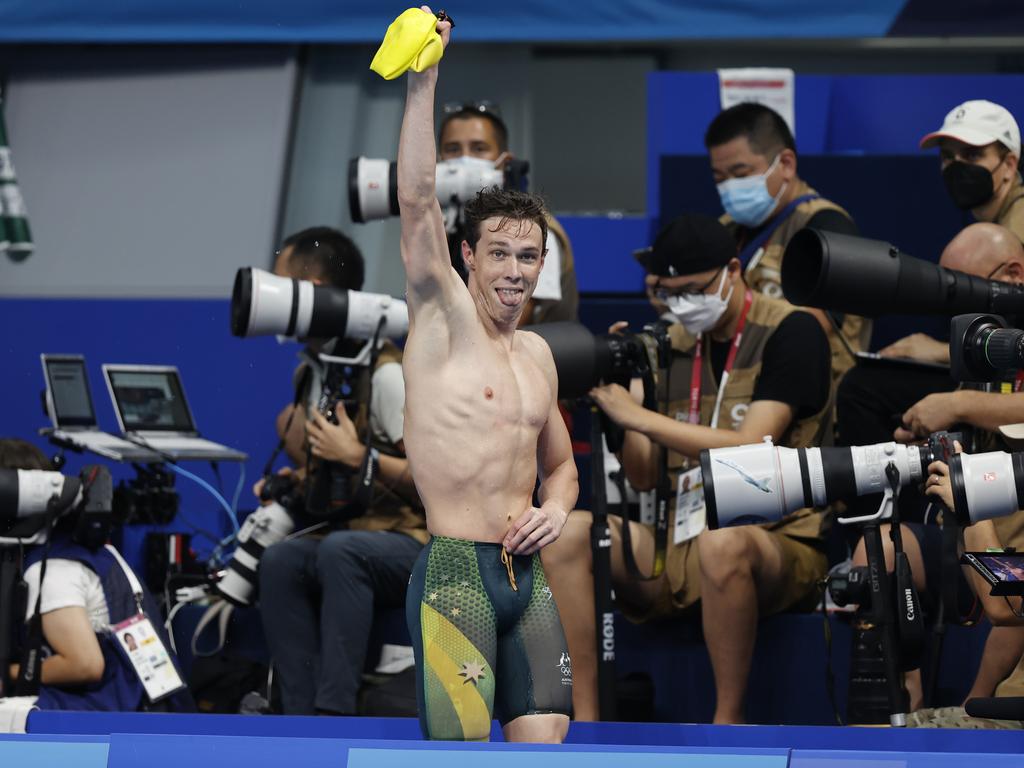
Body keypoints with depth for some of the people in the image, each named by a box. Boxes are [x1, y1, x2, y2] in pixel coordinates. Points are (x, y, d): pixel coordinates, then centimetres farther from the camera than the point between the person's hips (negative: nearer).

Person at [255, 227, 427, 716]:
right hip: (342, 537, 7)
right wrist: (288, 483, 9)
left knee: (340, 551, -38)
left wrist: (357, 457, -20)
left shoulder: (383, 374, -12)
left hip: (412, 547, -7)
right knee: (280, 560, -25)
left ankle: (334, 716, -40)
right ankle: (303, 719, -30)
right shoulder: (310, 373, 14)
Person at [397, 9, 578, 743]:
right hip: (455, 573, -6)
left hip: (528, 577, 6)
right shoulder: (443, 318, 0)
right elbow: (417, 200, -13)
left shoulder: (538, 354, 17)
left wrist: (555, 508, 6)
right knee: (460, 752, -11)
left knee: (545, 737, 0)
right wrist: (423, 81, -19)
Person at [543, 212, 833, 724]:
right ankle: (584, 724, -18)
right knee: (569, 532, -16)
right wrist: (617, 391, -2)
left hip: (776, 543, -6)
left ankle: (729, 723, -25)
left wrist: (637, 415, -17)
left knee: (722, 543, -40)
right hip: (680, 552, 6)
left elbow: (750, 449, -17)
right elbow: (644, 478, 13)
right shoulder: (674, 345, 13)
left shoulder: (791, 332, -5)